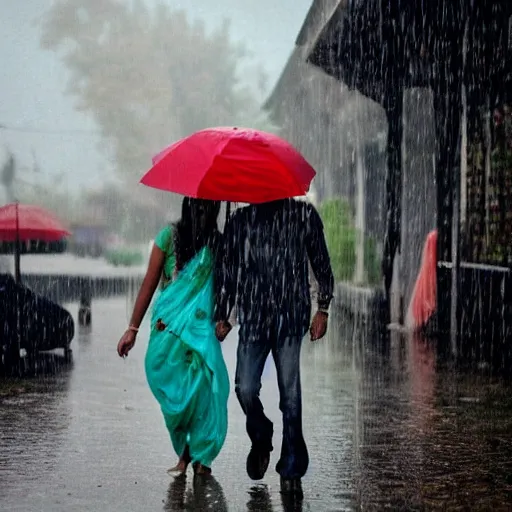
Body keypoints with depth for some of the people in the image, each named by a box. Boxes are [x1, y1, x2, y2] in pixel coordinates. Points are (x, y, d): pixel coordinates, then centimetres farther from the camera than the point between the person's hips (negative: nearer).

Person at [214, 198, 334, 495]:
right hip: (253, 318, 2)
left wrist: (323, 309, 3)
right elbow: (227, 271, 14)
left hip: (291, 318, -2)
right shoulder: (240, 220, 9)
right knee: (246, 389, -6)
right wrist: (222, 317, 11)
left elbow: (321, 264, 8)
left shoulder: (304, 215, 5)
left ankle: (292, 470, 8)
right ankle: (261, 440, 25)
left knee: (290, 395, -3)